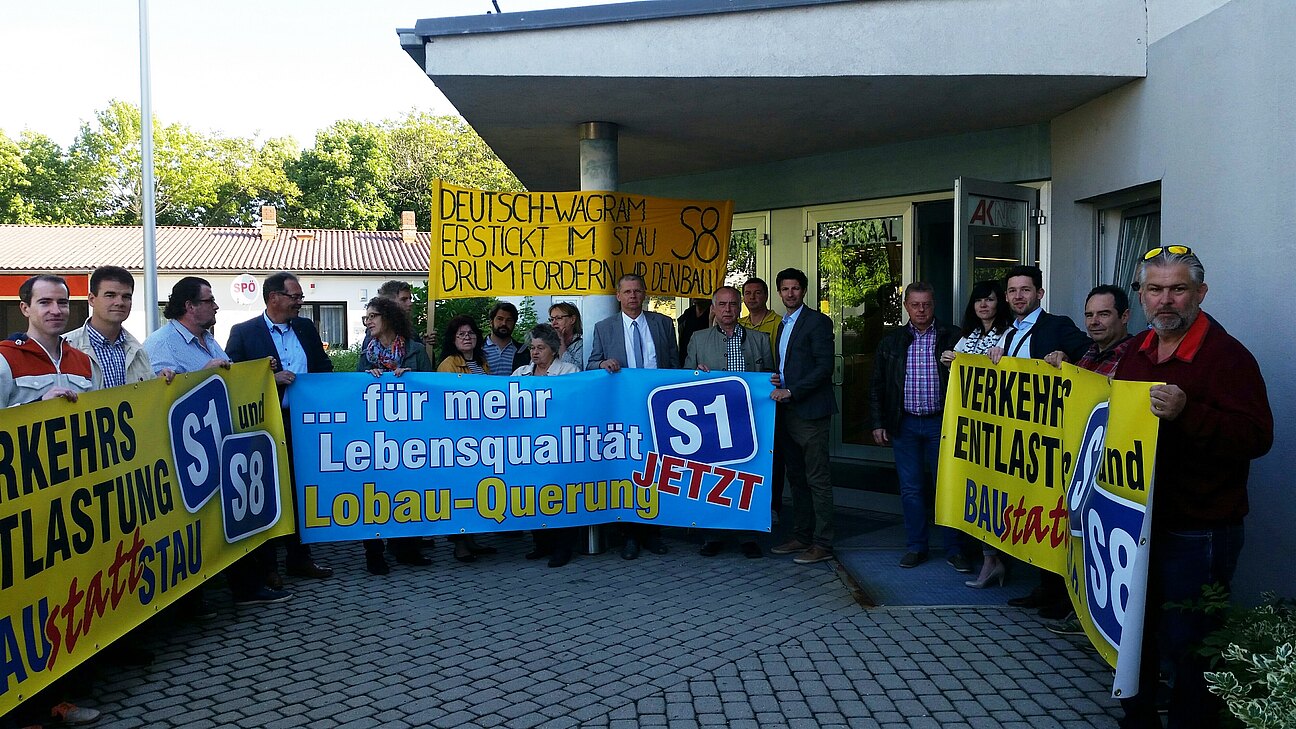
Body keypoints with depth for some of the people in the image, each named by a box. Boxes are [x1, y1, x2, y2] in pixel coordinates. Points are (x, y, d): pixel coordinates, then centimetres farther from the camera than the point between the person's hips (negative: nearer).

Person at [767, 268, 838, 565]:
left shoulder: (818, 321, -7)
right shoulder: (783, 325, 19)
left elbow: (824, 366, -15)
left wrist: (791, 391, -18)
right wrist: (776, 380, 4)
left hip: (810, 411, -9)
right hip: (787, 411, 9)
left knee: (817, 480, -5)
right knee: (796, 478, 14)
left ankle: (822, 543, 0)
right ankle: (801, 537, 22)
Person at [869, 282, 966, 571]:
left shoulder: (953, 338, 0)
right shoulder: (891, 341, 7)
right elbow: (877, 385, 10)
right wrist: (878, 423, 5)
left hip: (942, 422, -2)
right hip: (905, 425, 2)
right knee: (911, 488, 8)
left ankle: (954, 549, 13)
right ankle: (916, 547, 18)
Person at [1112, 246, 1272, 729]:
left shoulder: (1226, 355, -14)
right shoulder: (1137, 350, 9)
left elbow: (1257, 435, -23)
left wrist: (1188, 413, -35)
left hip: (1196, 532, -7)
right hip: (1138, 520, 8)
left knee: (1186, 643, 3)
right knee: (1135, 630, 19)